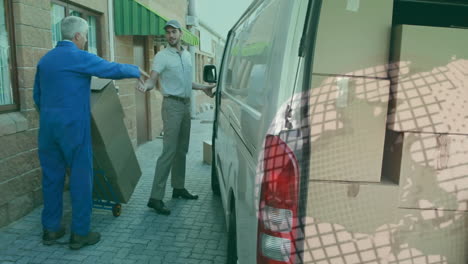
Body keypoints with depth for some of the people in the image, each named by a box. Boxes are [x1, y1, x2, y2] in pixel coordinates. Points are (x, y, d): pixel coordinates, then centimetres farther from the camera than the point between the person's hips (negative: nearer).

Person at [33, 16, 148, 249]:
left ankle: (51, 229, 23)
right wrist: (136, 71, 12)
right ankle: (80, 234, 8)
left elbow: (37, 95, 17)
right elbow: (113, 69, -6)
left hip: (47, 126, 7)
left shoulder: (45, 59, 12)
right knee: (80, 178, 1)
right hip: (73, 126, -7)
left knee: (52, 177, 14)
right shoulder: (80, 57, -10)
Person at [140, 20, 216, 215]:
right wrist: (146, 85, -36)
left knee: (181, 150, 12)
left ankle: (178, 188, 24)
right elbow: (153, 79, -16)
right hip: (172, 105, -7)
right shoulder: (162, 56, -5)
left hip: (186, 104, 7)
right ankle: (155, 197, -12)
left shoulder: (187, 55, 16)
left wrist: (203, 87, 26)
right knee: (169, 151, -14)